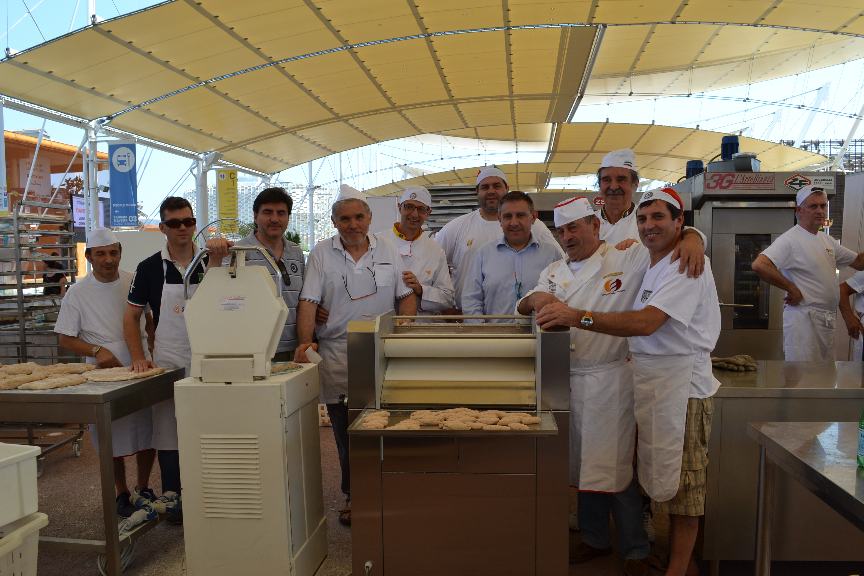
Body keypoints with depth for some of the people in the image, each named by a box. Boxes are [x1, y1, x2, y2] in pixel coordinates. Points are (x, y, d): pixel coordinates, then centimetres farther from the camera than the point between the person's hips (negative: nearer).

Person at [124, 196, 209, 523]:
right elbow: (131, 316, 5)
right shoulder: (150, 268, 1)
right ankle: (171, 496, 21)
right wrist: (138, 357, -4)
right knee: (168, 429, 6)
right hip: (167, 362, -1)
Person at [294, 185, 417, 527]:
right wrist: (305, 341, -14)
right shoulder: (321, 254, 3)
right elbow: (308, 302, -2)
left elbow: (406, 296, 9)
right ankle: (353, 496, 23)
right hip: (338, 356, -1)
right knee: (345, 432, 6)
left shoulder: (388, 252, 8)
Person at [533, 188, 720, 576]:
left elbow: (646, 323, -29)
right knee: (668, 481, 18)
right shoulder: (654, 267, 16)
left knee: (682, 486, 3)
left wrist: (578, 317, -35)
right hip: (651, 382, 9)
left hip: (681, 387, -9)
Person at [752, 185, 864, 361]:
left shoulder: (827, 240, 14)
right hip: (804, 318, -9)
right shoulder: (790, 239, -14)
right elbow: (759, 265, -28)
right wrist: (791, 288, -20)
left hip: (827, 319, 9)